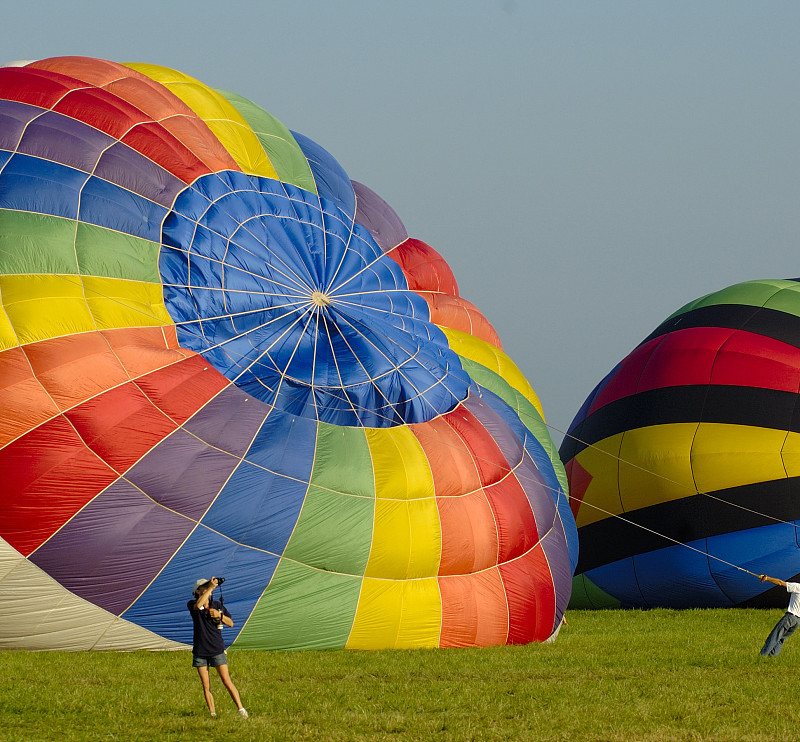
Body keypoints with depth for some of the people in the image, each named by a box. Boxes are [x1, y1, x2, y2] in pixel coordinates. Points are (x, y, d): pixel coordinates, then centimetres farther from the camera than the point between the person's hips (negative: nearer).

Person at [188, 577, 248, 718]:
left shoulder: (217, 605, 5)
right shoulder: (192, 605, -3)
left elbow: (231, 623, 6)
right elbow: (198, 605, -28)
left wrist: (219, 615, -13)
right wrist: (211, 586, -31)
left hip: (217, 649, 0)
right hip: (200, 651, 0)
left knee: (227, 682, -5)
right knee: (206, 686, 1)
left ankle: (241, 709, -1)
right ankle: (212, 713, 9)